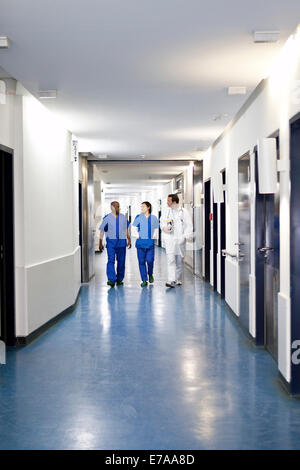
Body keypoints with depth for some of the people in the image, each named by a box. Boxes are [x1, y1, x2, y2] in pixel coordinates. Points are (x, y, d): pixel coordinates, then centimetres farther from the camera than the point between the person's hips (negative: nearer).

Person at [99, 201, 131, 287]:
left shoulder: (123, 218, 10)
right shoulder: (107, 218, 1)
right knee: (111, 260, -13)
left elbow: (126, 229, 18)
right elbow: (102, 231, 5)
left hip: (121, 242, 3)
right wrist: (100, 243, 3)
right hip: (111, 242, -3)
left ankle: (119, 279, 16)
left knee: (121, 261, 5)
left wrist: (129, 240, 12)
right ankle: (111, 280, -18)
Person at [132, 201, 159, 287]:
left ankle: (150, 274, 22)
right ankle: (144, 280, 6)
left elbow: (157, 228, 16)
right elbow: (133, 227, 14)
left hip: (150, 242, 0)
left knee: (150, 260, -8)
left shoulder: (153, 218, 7)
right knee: (141, 261, -1)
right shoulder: (138, 217, 5)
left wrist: (154, 236, 4)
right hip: (140, 242, 0)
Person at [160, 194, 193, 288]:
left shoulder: (184, 212, 0)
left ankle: (178, 280, 23)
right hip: (169, 239, 1)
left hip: (180, 240, -1)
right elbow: (162, 222, 20)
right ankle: (171, 280, -15)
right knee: (170, 260, -11)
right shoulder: (166, 211, 8)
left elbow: (189, 225, 0)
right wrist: (164, 228, -2)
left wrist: (186, 236, -12)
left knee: (179, 261, 9)